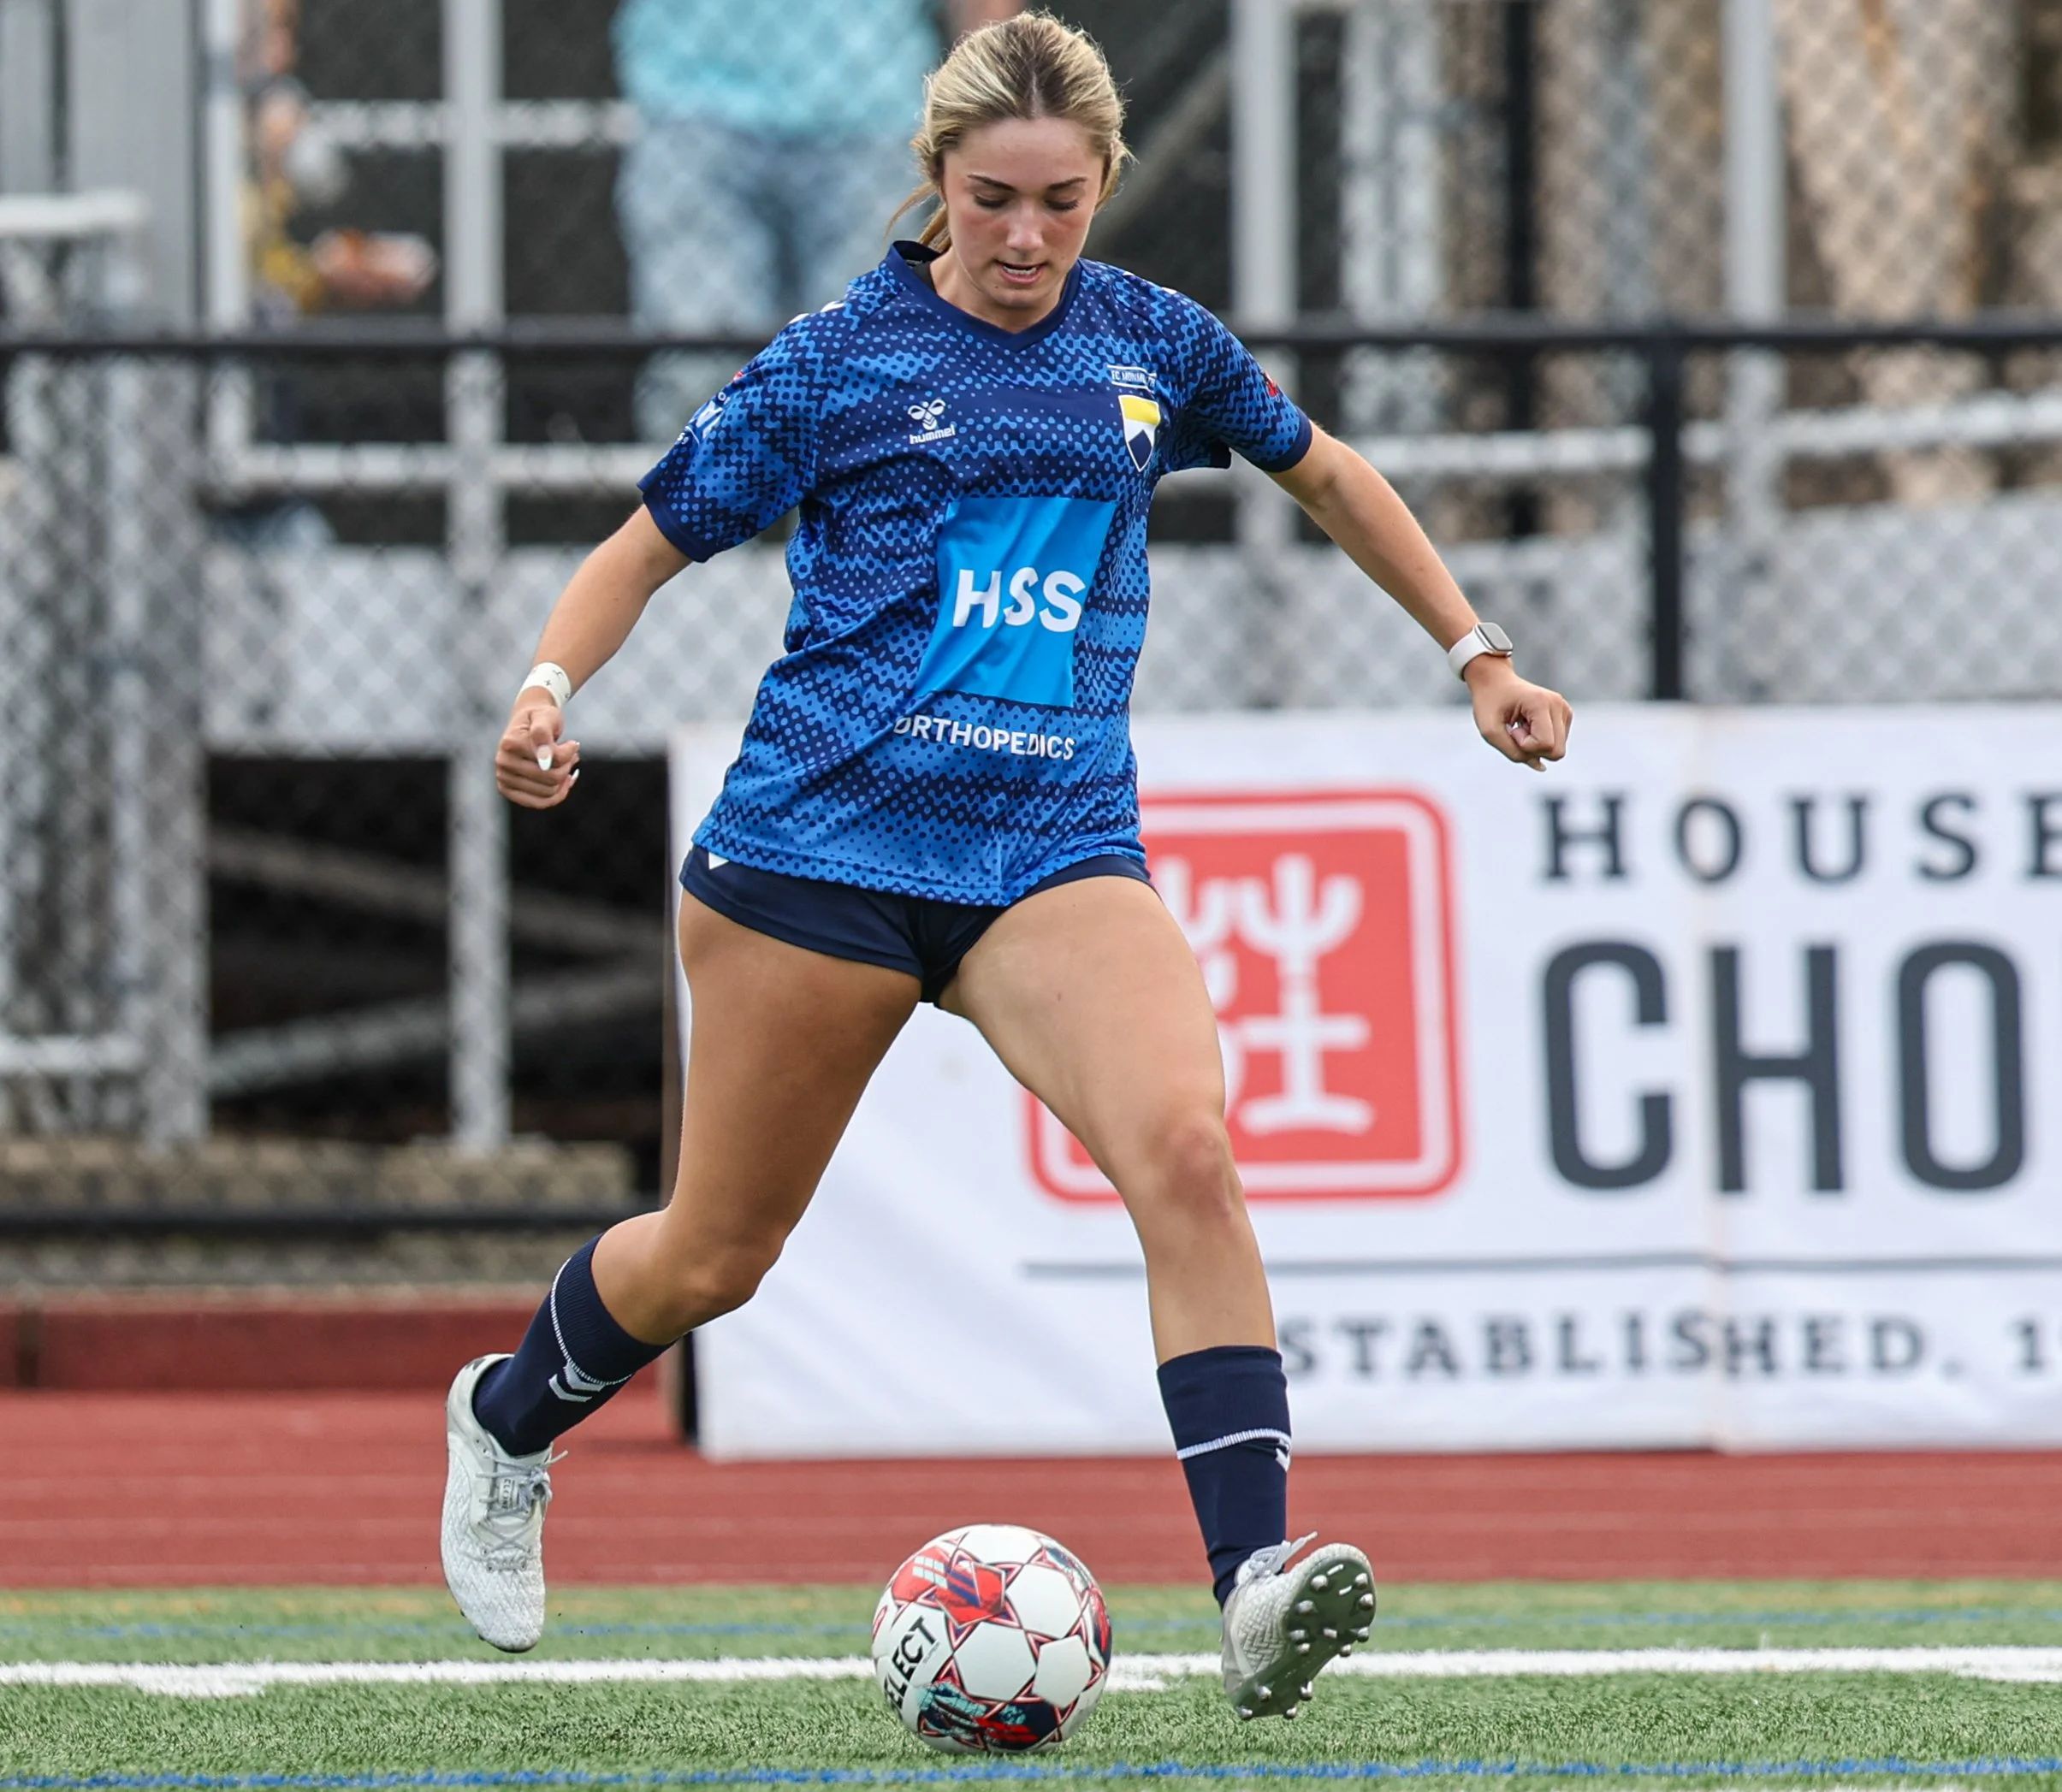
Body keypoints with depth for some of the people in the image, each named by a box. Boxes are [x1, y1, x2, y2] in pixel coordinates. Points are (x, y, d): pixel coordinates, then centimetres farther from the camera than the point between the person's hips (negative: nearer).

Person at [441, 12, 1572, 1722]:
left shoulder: (1155, 344, 10)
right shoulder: (839, 356, 0)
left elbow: (1328, 474, 28)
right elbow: (649, 543, 6)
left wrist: (1477, 654, 28)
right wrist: (548, 688, -12)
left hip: (1057, 845, 2)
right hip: (825, 832, -2)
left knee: (1186, 1149, -27)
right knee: (712, 1258, 8)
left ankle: (1256, 1584, -34)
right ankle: (509, 1420, 42)